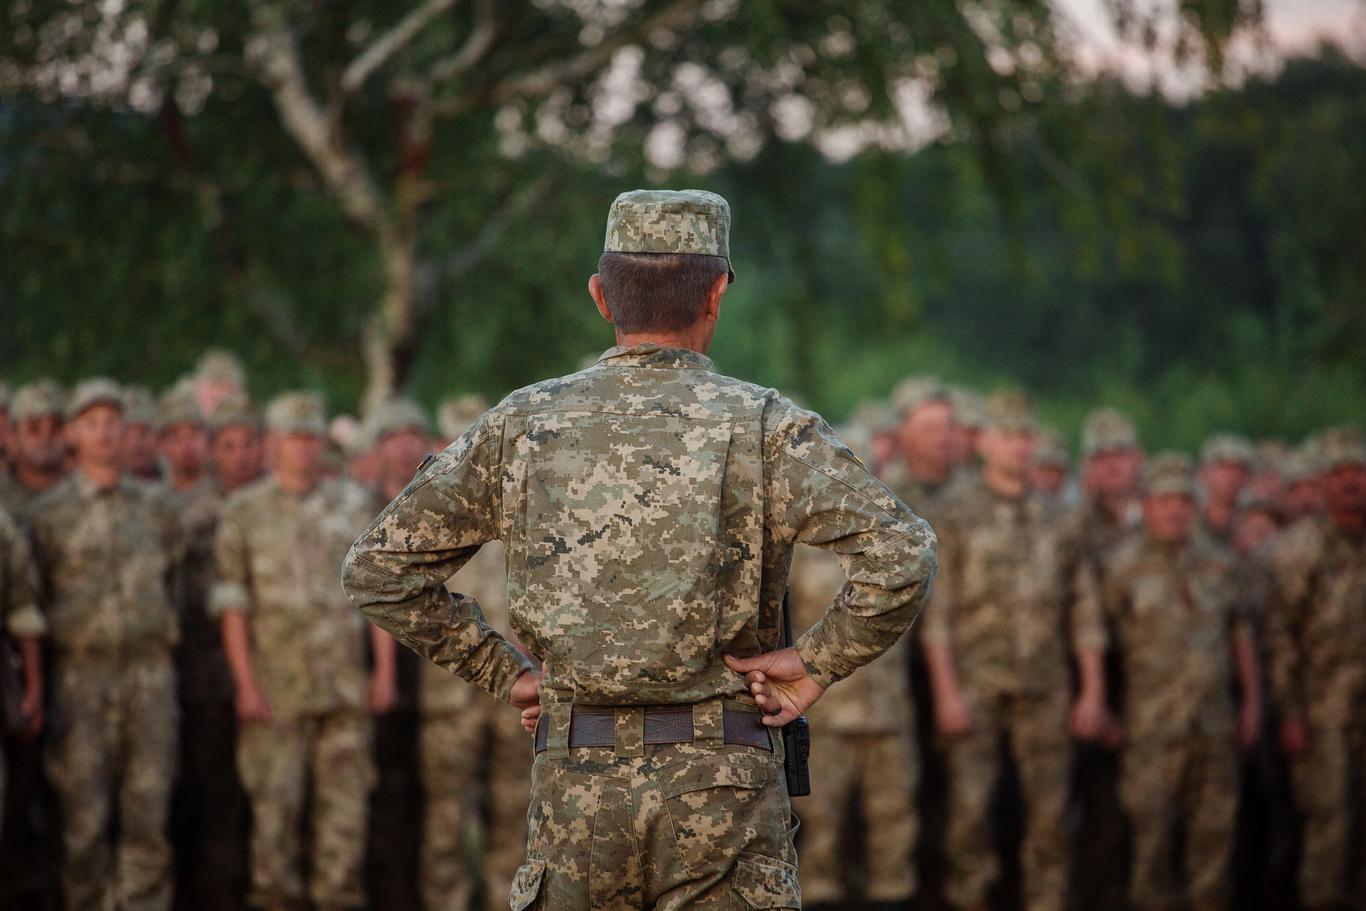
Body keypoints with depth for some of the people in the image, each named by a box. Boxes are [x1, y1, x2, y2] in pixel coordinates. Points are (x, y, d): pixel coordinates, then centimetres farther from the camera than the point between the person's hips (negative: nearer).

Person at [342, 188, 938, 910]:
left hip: (576, 785, 3)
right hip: (721, 788, -3)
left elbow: (378, 569, 8)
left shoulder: (521, 426, 5)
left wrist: (501, 672, 11)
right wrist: (818, 662, -4)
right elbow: (901, 556, -17)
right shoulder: (763, 428, -4)